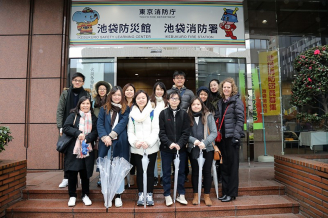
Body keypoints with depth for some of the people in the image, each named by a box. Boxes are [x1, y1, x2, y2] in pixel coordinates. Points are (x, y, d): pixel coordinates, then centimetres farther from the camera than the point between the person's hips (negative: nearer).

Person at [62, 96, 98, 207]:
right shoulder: (73, 116, 5)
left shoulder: (93, 118, 10)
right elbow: (66, 128, -4)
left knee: (85, 173, 7)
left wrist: (87, 138, -15)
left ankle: (85, 195, 22)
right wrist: (78, 133, -16)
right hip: (73, 149, -1)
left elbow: (95, 132, 2)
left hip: (87, 150, 1)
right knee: (72, 172, 1)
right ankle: (72, 196, 18)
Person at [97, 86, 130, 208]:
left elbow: (122, 123, -6)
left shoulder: (126, 110, 7)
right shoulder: (104, 109, 11)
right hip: (106, 143, 1)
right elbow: (99, 124, 2)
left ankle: (118, 195, 15)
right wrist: (104, 137, -14)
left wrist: (111, 136, -15)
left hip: (120, 143, -1)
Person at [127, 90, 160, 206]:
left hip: (151, 147, -1)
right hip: (137, 148, 1)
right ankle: (141, 194, 19)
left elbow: (155, 130, -3)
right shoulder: (132, 114, 8)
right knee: (139, 171, 8)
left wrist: (148, 142, -15)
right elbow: (130, 131, 5)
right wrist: (134, 142, -12)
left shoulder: (153, 112, 3)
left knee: (150, 171, 5)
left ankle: (149, 194, 17)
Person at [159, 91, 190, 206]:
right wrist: (169, 143, -17)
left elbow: (186, 132, -2)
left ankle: (181, 195, 23)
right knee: (166, 172, 6)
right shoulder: (163, 113, 1)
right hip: (166, 148, -1)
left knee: (181, 171, 10)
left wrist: (179, 144, -15)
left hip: (181, 148, 1)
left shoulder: (184, 114, 3)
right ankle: (167, 195, 19)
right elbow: (161, 131, -5)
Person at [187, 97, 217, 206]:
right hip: (193, 149, 1)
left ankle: (207, 196, 21)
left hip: (207, 149, -1)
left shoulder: (208, 116, 0)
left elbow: (214, 132, -4)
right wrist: (194, 140, -17)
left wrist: (205, 142, -15)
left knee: (207, 172, 5)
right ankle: (196, 195, 24)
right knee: (195, 172, 10)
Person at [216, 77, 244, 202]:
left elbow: (240, 119, -10)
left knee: (232, 165, 1)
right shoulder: (220, 102, 16)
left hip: (232, 136, -6)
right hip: (222, 136, 6)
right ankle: (225, 191, 21)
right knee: (224, 165, 11)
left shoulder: (237, 101, -3)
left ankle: (232, 193, 11)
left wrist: (236, 136, -17)